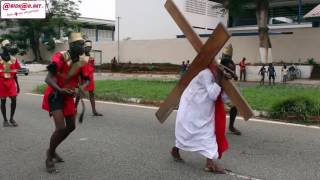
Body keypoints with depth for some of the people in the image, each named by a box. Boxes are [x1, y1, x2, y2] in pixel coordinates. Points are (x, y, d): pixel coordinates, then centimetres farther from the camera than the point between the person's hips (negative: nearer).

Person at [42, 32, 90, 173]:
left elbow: (86, 79, 2)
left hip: (68, 95, 8)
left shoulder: (82, 61, -3)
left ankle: (52, 150, 34)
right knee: (61, 128, -17)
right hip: (54, 94, -8)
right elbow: (48, 79, -29)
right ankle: (49, 158, 4)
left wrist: (81, 87, -21)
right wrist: (60, 90, -46)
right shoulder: (60, 57, -24)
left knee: (71, 127, 13)